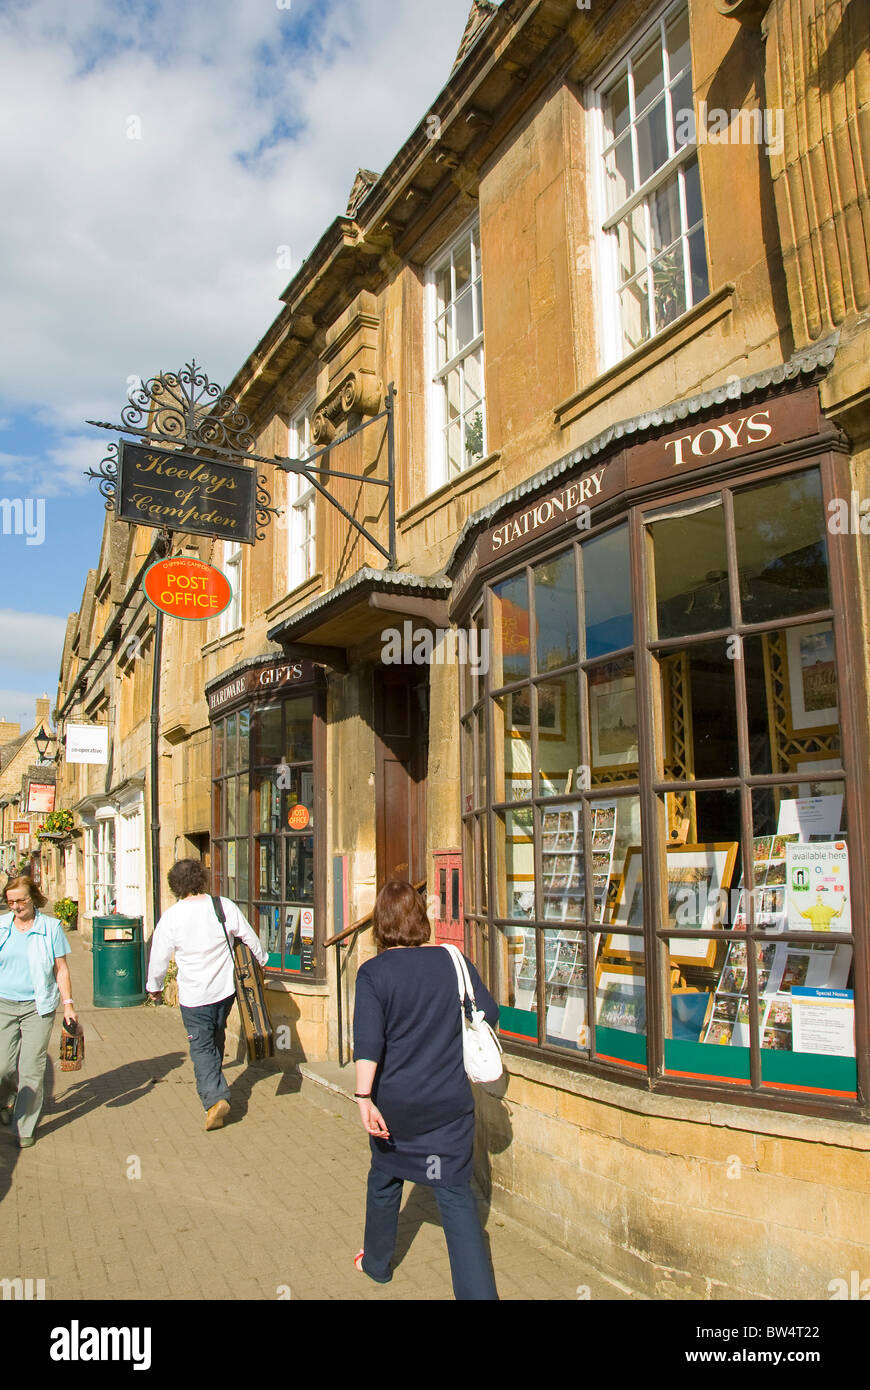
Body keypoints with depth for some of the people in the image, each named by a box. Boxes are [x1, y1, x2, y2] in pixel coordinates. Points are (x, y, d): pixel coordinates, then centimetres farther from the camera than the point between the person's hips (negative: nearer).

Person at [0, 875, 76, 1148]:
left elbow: (61, 969, 3)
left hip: (38, 1006, -2)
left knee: (32, 1068, -2)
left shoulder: (51, 927, -2)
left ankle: (24, 1128, 13)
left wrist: (68, 1004, -2)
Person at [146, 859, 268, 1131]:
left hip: (193, 995, -3)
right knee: (217, 1039, 23)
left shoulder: (171, 916, -14)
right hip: (225, 988, 3)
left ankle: (215, 1097, -9)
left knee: (201, 1047, 6)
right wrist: (262, 958, 23)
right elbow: (249, 937, 3)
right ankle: (214, 1083, 39)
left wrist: (154, 986, 16)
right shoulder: (224, 906, -10)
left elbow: (159, 956, -3)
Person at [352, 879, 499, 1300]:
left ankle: (377, 1264, 43)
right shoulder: (454, 961, -6)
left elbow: (368, 1039, -21)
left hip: (394, 1103, 0)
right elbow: (489, 1013, 2)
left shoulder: (373, 971, -13)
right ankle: (478, 1290, 2)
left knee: (384, 1180, 23)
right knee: (456, 1194, 7)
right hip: (450, 1103, 1)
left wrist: (364, 1097, -20)